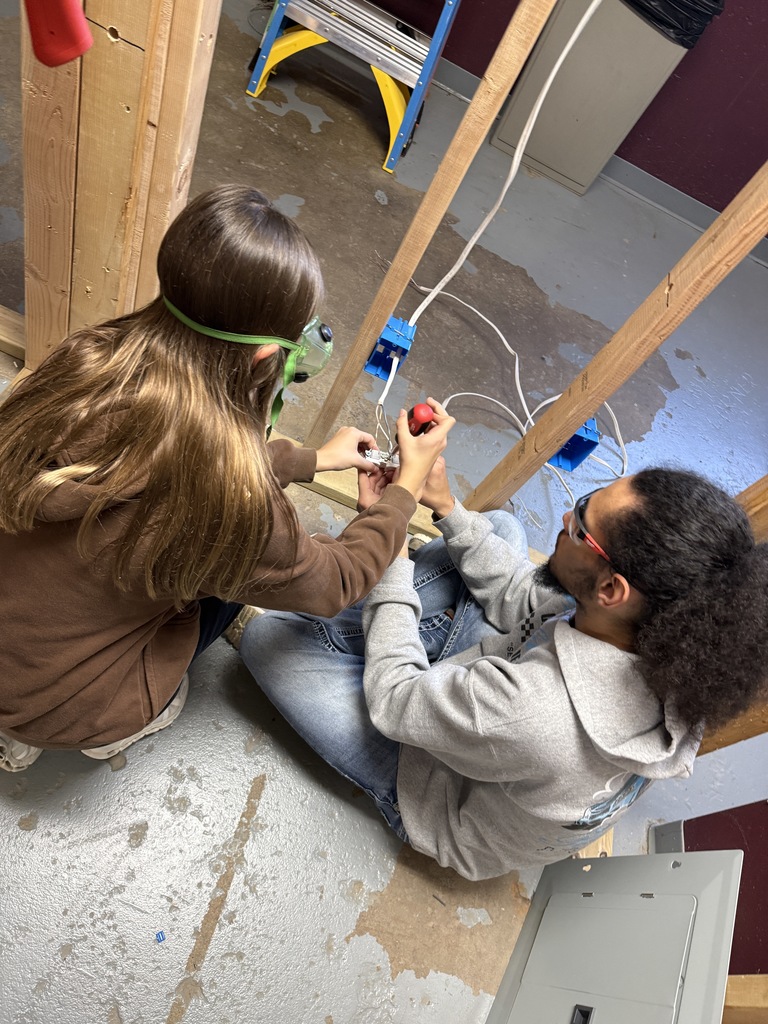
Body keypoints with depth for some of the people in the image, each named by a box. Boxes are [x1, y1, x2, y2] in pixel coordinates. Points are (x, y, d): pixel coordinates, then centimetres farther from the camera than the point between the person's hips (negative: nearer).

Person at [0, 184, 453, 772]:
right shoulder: (233, 498, -36)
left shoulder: (91, 357, -17)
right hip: (60, 707, -5)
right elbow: (334, 584, -15)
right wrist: (408, 484, -2)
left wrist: (314, 459, 9)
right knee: (245, 555, 10)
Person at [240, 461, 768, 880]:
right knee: (502, 526, 8)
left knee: (266, 635, -9)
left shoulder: (532, 714, -46)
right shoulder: (669, 638, -25)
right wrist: (448, 509, -14)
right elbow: (527, 605, -9)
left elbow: (393, 700, -28)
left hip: (428, 789, -5)